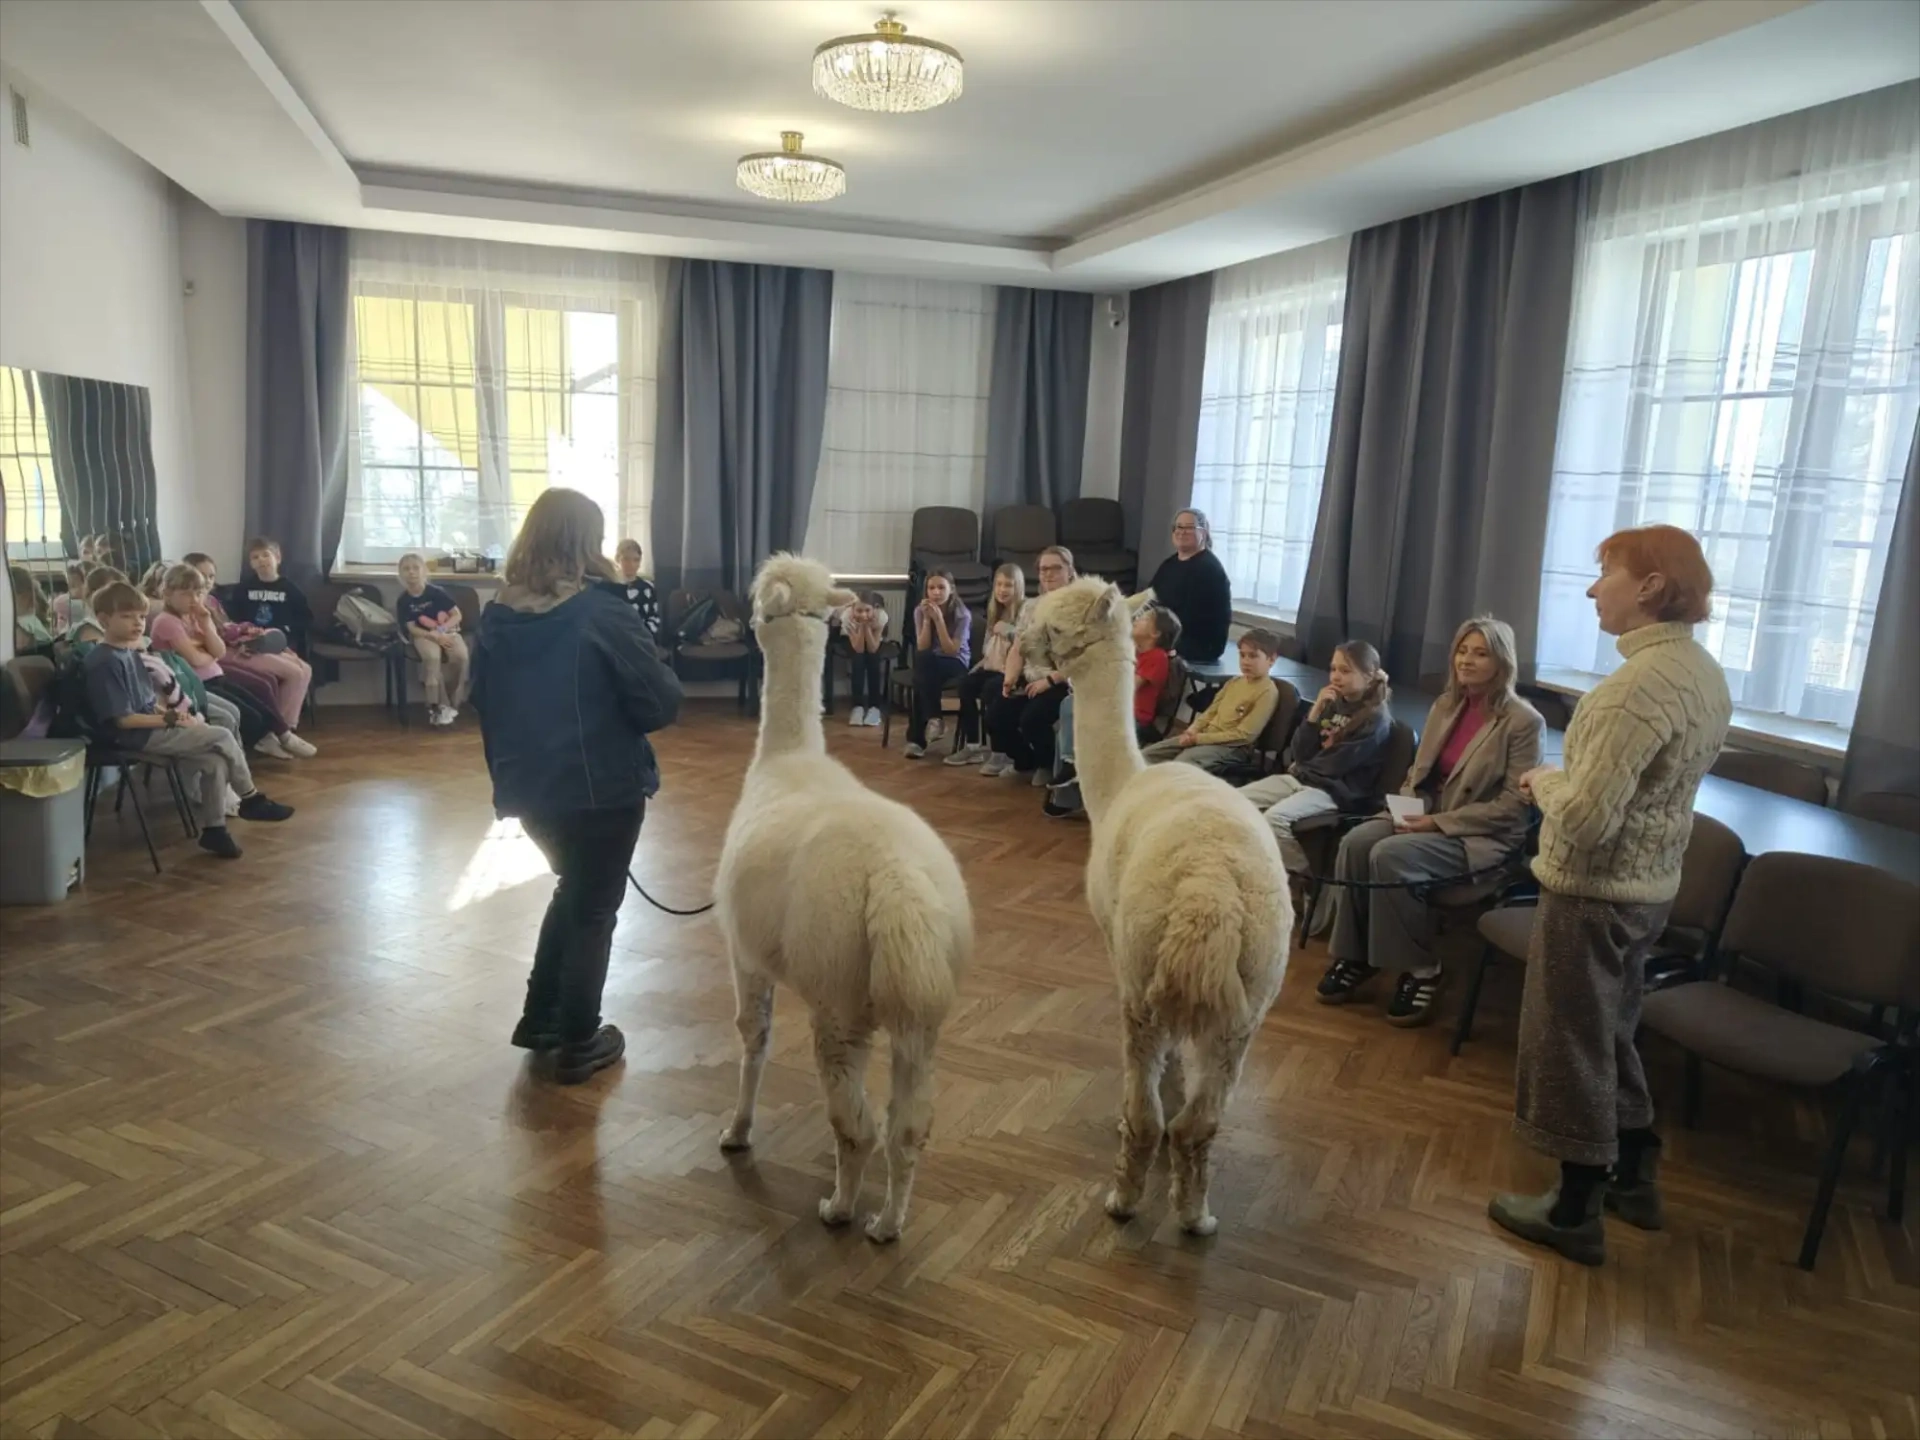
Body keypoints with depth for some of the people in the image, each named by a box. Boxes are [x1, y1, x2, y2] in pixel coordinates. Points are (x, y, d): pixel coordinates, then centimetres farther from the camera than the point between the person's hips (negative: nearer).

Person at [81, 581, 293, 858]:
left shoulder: (130, 653, 13)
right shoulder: (105, 662, -17)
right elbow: (123, 719, -20)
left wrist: (171, 712, 1)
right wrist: (170, 719, -17)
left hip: (152, 728, 9)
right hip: (137, 737, -9)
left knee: (215, 760, -7)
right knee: (221, 738, -10)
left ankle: (213, 829, 1)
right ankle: (251, 800, 6)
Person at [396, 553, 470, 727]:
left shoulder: (436, 592, -7)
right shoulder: (403, 601, -3)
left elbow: (457, 615, -4)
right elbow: (411, 628, -5)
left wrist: (441, 630, -19)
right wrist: (434, 636, -20)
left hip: (447, 631, 0)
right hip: (424, 635, 0)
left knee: (461, 656, -31)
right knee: (432, 657, -35)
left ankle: (453, 703, -16)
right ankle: (439, 705, -27)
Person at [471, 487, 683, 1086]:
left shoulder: (496, 618, 2)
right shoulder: (603, 614, -15)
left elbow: (483, 702, 11)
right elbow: (661, 704, -14)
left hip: (529, 789, 6)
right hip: (603, 789, -6)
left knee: (573, 889, 27)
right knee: (594, 908, 11)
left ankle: (540, 1018, 31)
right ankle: (578, 1043, 18)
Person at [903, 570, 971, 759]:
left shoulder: (962, 614, -12)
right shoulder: (920, 611, -3)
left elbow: (951, 651, -18)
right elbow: (922, 648, -9)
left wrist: (938, 619, -25)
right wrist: (927, 619, -21)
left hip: (956, 664, -3)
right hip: (928, 666, 3)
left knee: (923, 671, -34)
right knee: (922, 658, -35)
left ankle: (916, 738, -31)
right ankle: (934, 719, -31)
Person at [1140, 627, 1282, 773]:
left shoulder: (1267, 692, -12)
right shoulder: (1235, 681, 13)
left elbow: (1244, 735, -18)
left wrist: (1199, 738, -17)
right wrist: (1192, 730, -4)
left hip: (1231, 747, -8)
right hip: (1204, 736, 9)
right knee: (1146, 755, -3)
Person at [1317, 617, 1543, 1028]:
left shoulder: (1523, 722, -10)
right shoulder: (1445, 705, 10)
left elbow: (1512, 806, -14)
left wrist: (1439, 821, -20)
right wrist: (1408, 810, -5)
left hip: (1484, 836, -6)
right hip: (1427, 817, 6)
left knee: (1391, 856, -31)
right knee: (1356, 841, -22)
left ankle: (1420, 971, -15)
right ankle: (1354, 955, -11)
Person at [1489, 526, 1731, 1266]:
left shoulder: (1640, 683, -26)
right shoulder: (1705, 674, 5)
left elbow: (1586, 817, -29)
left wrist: (1544, 780, -10)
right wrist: (1565, 782, 9)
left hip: (1593, 893, -9)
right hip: (1650, 888, 9)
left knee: (1570, 1046, 7)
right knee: (1610, 1034, 24)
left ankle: (1575, 1211, 21)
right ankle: (1634, 1177, 39)